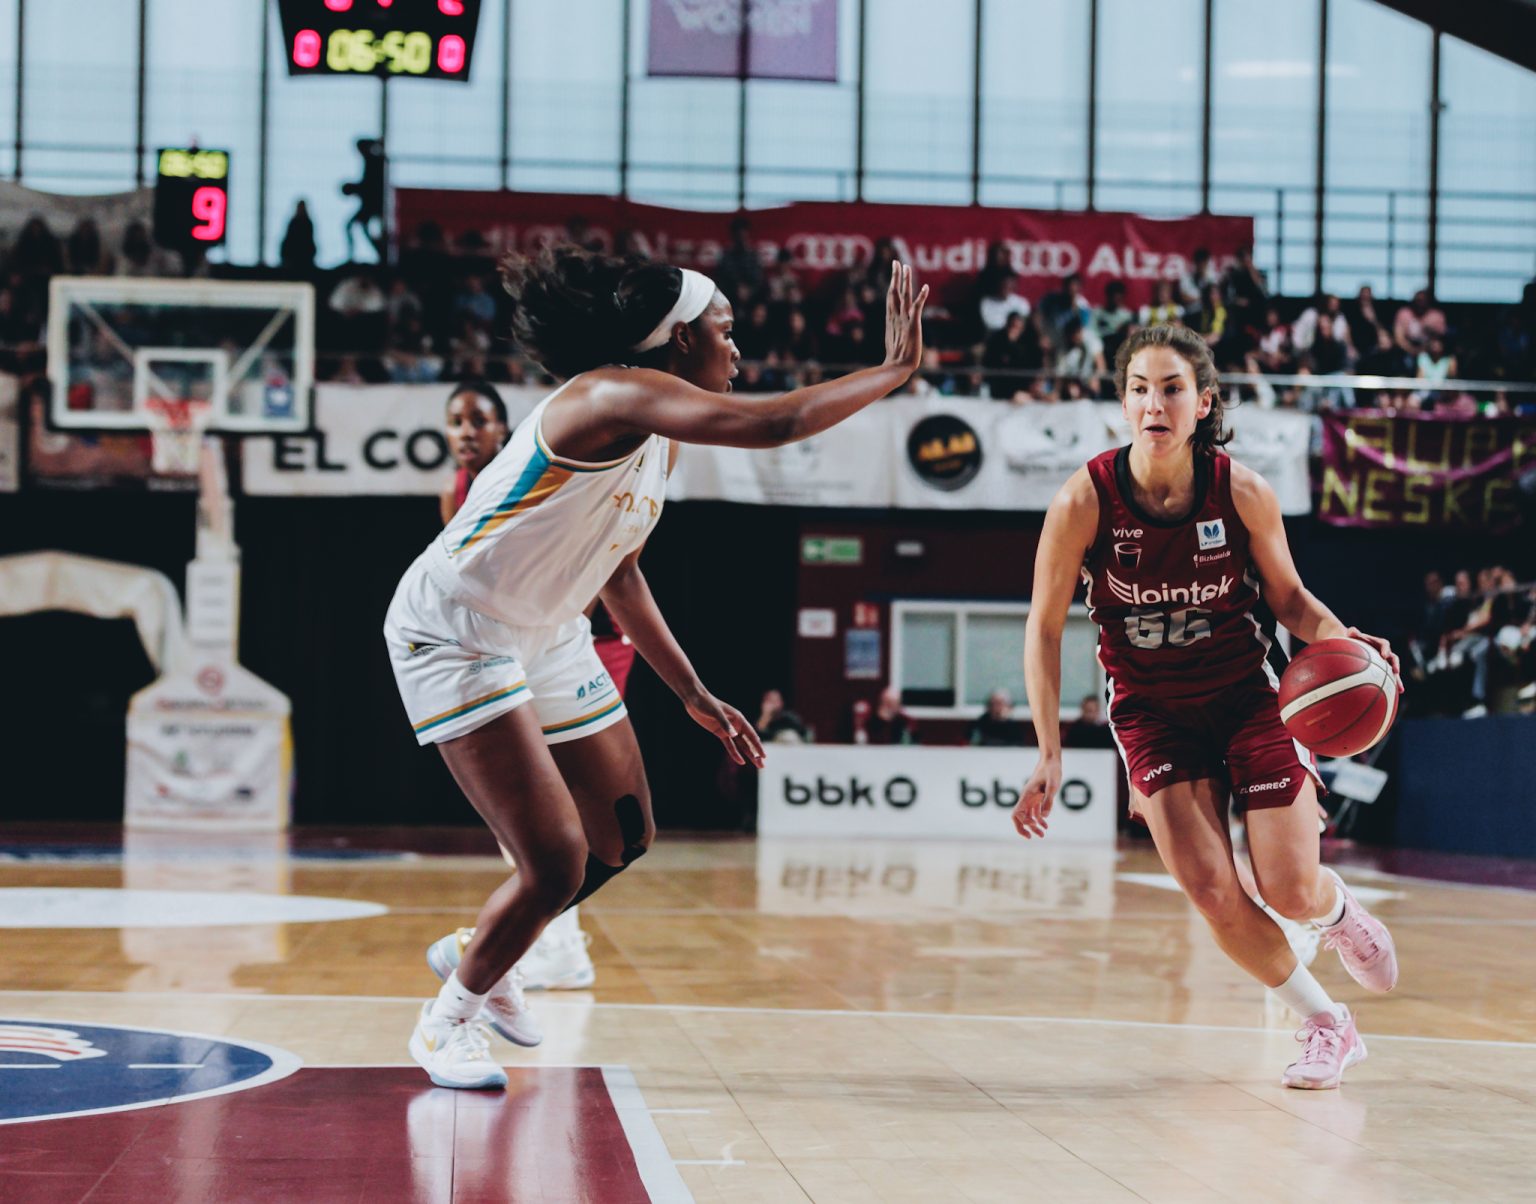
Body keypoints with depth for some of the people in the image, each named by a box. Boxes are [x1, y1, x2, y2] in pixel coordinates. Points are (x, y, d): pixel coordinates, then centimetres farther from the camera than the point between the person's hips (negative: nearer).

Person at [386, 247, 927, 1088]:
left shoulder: (661, 439, 7)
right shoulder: (614, 396, -24)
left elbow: (619, 574, 18)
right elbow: (772, 424, -37)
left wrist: (692, 693, 18)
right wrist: (893, 370, -28)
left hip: (545, 638, 10)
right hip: (454, 634, -10)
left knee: (623, 838, 14)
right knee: (556, 866, -13)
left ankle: (476, 952, 37)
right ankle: (449, 1019, 11)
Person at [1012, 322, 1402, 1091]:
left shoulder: (1241, 492, -15)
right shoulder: (1086, 500, -18)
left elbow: (1289, 599, 1)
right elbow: (1044, 629, -9)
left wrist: (1346, 641, -20)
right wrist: (1050, 755, -14)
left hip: (1247, 696, 0)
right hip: (1152, 710, 0)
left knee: (1291, 893, -7)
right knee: (1211, 892, -14)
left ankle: (1340, 912, 33)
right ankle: (1327, 1026, 9)